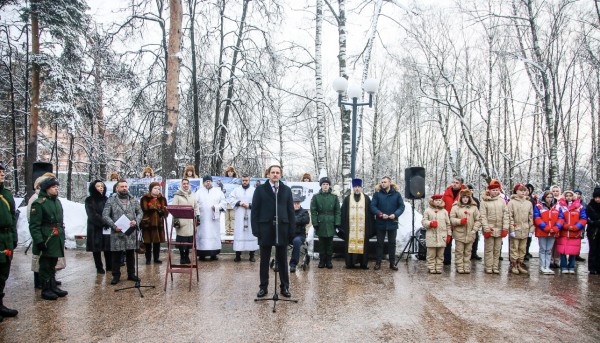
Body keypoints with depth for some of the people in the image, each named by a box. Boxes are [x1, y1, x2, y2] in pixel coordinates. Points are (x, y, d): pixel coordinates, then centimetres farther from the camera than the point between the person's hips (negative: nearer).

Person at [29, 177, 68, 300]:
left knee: (52, 264, 18)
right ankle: (46, 290, 11)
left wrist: (62, 237, 20)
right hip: (46, 240, -8)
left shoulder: (57, 201, 13)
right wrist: (39, 240, -21)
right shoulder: (39, 203, -13)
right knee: (45, 265, 2)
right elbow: (34, 225, -16)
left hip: (57, 239, 8)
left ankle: (53, 286, 28)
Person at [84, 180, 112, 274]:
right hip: (95, 228, -3)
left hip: (107, 228, 3)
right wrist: (104, 222, -17)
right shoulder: (89, 200, -1)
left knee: (108, 247, 1)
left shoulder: (106, 199, 13)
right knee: (97, 248, 1)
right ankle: (99, 268, 10)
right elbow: (92, 215, -11)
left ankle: (109, 266, 11)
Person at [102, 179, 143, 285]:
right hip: (117, 232, -3)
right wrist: (114, 226, -16)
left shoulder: (133, 200, 8)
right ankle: (116, 276, 16)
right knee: (116, 255, 4)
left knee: (130, 254, 12)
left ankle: (131, 274, 23)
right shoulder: (111, 200, -2)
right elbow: (105, 215, -6)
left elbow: (140, 212, 11)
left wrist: (136, 221, -9)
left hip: (131, 232, 3)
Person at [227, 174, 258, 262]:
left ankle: (252, 255, 7)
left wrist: (250, 205, -15)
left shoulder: (254, 190, 4)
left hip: (251, 216, -1)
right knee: (239, 234, -1)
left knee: (251, 234, 0)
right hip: (239, 217, 1)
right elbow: (230, 199, 3)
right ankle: (238, 255, 4)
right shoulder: (236, 190, 11)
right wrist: (238, 203, -10)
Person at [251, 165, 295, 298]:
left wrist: (291, 229, -1)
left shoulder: (287, 190, 8)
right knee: (264, 260, 8)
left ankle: (285, 287, 17)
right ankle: (263, 287, 17)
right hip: (265, 228, -1)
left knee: (282, 260, 8)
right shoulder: (260, 189, 3)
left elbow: (291, 211, 6)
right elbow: (255, 210, 0)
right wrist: (255, 229, -8)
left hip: (282, 229, 1)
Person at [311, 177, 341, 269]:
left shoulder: (334, 197, 4)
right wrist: (315, 224, -6)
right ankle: (322, 261, 16)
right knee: (322, 243, 7)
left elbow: (337, 211, 4)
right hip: (321, 224, -1)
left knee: (330, 244, 7)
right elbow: (313, 211, -1)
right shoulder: (316, 197, 1)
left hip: (331, 224, 1)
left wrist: (337, 223, -3)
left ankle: (329, 261, 16)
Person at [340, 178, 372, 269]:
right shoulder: (347, 199, 7)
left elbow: (370, 213, 6)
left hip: (363, 227, 0)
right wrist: (343, 226, 0)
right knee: (351, 244, 0)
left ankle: (363, 263, 10)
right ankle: (350, 263, 8)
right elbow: (343, 213, 6)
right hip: (350, 227, 0)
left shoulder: (366, 199, 7)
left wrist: (370, 227, 0)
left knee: (363, 244, 2)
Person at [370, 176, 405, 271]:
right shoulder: (377, 194, -1)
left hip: (392, 223, 1)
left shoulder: (396, 194, 1)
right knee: (380, 243, 7)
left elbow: (401, 206, 1)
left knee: (392, 243, 9)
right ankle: (378, 263, 13)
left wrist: (395, 214, -14)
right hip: (380, 223, -1)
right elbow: (372, 206, -5)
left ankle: (392, 263, 18)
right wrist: (380, 214, -18)